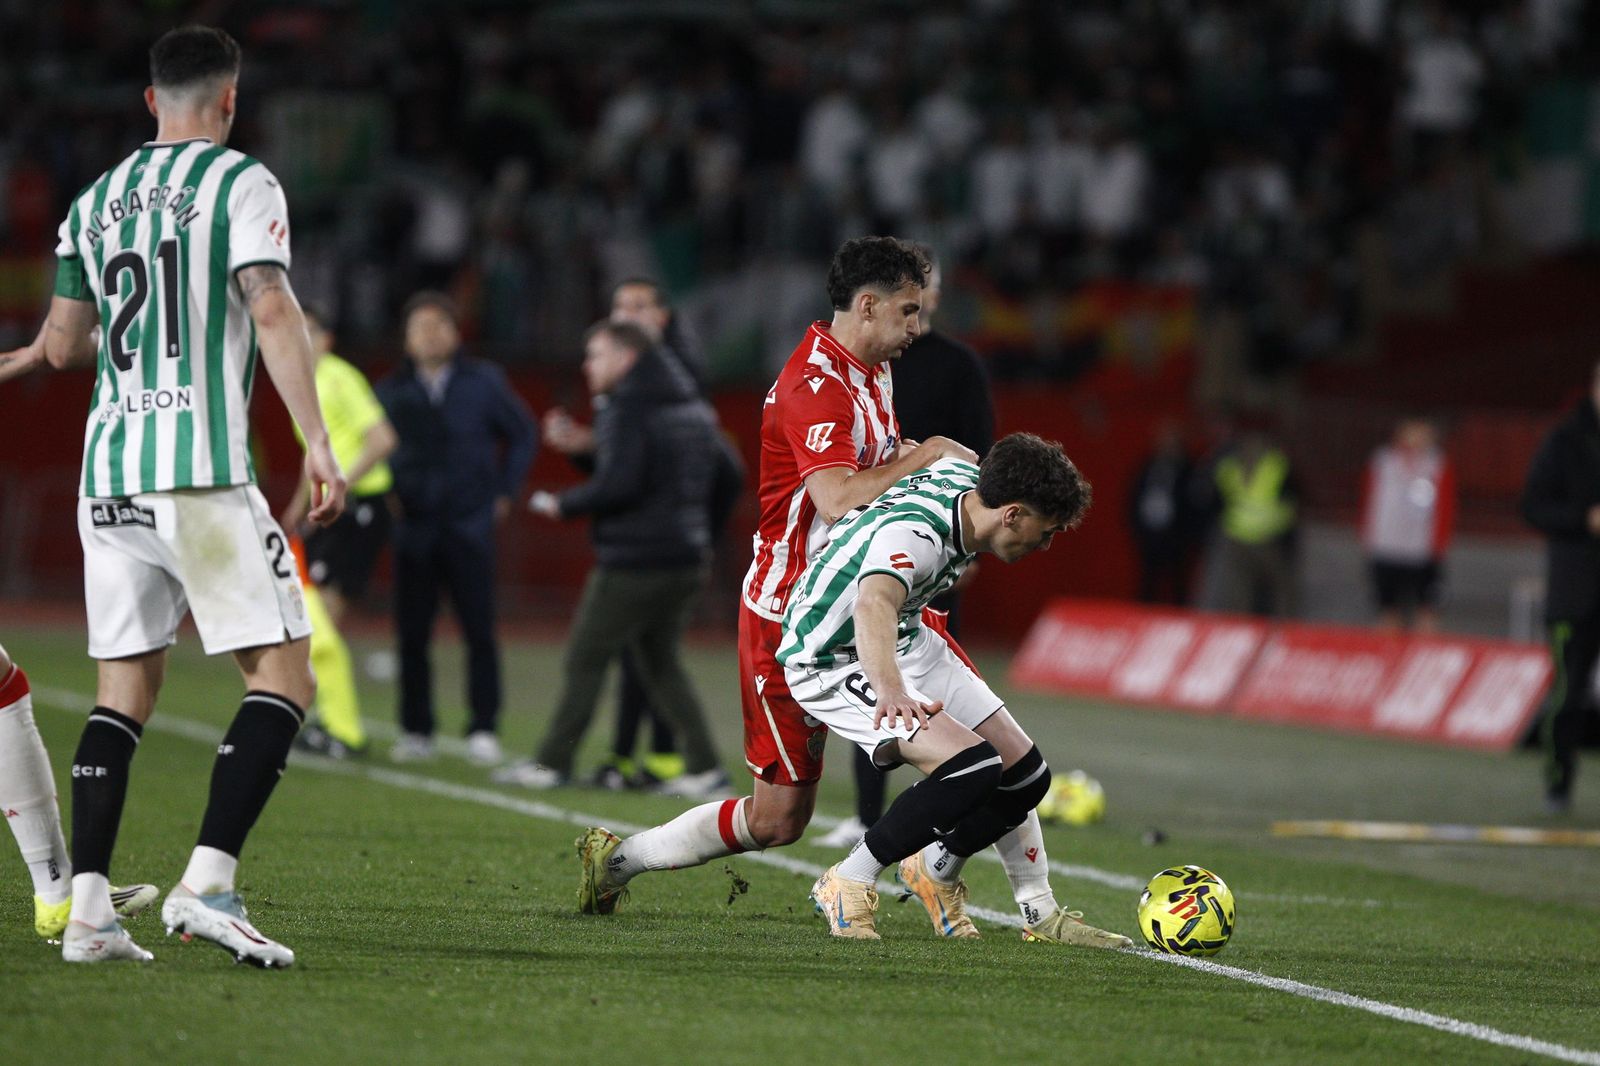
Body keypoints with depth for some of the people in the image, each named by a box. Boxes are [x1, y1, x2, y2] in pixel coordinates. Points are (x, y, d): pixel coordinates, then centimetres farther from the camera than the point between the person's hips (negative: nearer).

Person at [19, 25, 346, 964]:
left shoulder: (96, 201, 16)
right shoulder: (240, 183, -1)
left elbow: (61, 347, 21)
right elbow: (272, 311, -13)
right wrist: (318, 443, -18)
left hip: (108, 472, 6)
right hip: (202, 471, -6)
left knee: (126, 688, 11)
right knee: (285, 673, -3)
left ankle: (89, 909, 1)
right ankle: (209, 881, -17)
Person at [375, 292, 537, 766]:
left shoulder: (484, 383, 3)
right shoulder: (392, 392, 6)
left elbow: (523, 435, 12)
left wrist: (504, 492, 6)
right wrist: (387, 495, 3)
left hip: (469, 527, -1)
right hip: (413, 528, 1)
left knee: (480, 633, -4)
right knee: (412, 634, 1)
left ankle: (483, 731, 1)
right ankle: (416, 731, 8)